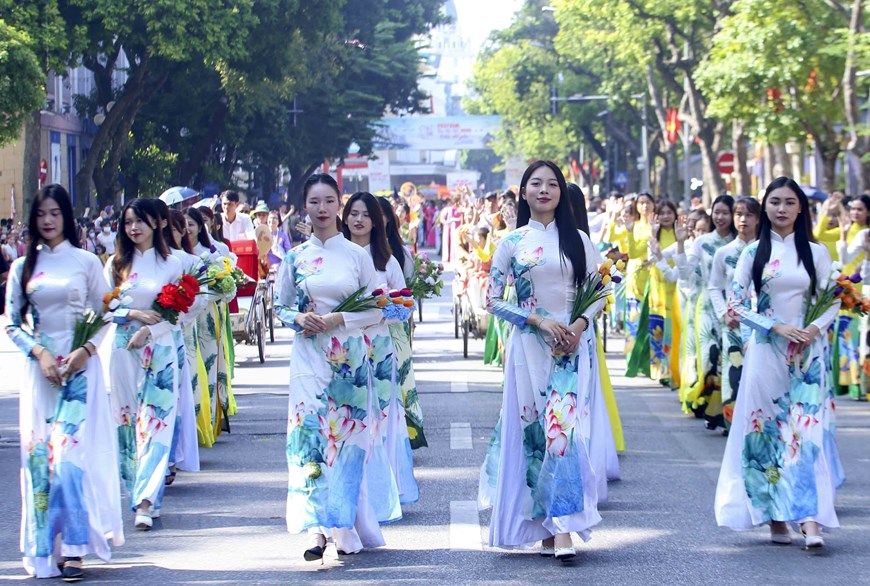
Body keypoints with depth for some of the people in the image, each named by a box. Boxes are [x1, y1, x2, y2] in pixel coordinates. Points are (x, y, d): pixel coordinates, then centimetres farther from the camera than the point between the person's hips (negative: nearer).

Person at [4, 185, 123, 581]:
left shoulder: (86, 262, 3)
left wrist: (86, 350, -10)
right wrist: (39, 353, -7)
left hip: (80, 368, -2)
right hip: (39, 369, 3)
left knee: (70, 453, -11)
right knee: (39, 454, 0)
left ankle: (74, 547, -11)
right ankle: (46, 547, 8)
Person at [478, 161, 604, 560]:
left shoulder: (577, 239, 9)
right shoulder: (512, 242, 6)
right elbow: (493, 300, 3)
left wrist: (580, 323, -8)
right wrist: (539, 321, -9)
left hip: (574, 343, 0)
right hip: (531, 346, 0)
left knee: (564, 426, -13)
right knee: (532, 428, -1)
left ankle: (563, 527, -17)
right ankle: (544, 526, 8)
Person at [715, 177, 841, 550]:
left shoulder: (816, 252, 7)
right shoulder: (754, 252, 4)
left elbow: (833, 302, 7)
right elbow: (736, 303, 0)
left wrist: (815, 327, -13)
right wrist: (777, 326, -11)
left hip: (807, 353, 0)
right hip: (766, 350, 0)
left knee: (807, 431, -9)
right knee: (767, 429, 0)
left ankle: (810, 520, -16)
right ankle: (775, 518, 7)